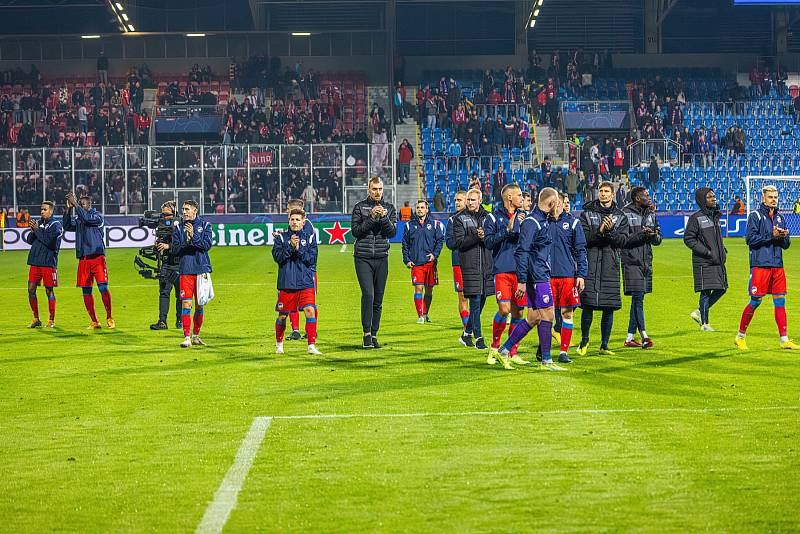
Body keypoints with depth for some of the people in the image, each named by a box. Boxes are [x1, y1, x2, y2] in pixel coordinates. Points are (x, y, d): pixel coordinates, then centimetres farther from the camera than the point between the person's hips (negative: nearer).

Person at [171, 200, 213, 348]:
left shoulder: (205, 225, 5)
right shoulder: (179, 228, 8)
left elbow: (207, 245, -6)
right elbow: (175, 250, 4)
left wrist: (194, 236, -16)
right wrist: (186, 242, -12)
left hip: (202, 269, 0)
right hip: (186, 270, 0)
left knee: (200, 305, 7)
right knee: (186, 304, -9)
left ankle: (196, 335, 20)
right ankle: (187, 337, -10)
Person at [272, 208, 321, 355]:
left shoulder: (309, 237, 5)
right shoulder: (281, 238, 4)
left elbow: (312, 259, -4)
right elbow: (277, 257, -7)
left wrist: (299, 249, -16)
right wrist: (290, 246, -18)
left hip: (306, 282, 0)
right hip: (286, 283, 0)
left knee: (310, 310, -15)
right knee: (282, 315, 8)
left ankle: (312, 346, -12)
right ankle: (279, 343, 31)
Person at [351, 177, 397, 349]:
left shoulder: (389, 208, 11)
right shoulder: (360, 207, 4)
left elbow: (392, 232, 1)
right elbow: (355, 231, -5)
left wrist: (384, 218, -15)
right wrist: (371, 217, -15)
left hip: (381, 258, 3)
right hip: (363, 258, -3)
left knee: (378, 298, 4)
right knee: (368, 294, -16)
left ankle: (374, 335, 12)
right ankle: (367, 334, -12)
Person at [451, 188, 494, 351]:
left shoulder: (487, 216, 13)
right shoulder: (459, 218, 2)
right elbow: (458, 243, -6)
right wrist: (476, 237, -18)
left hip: (486, 264, 4)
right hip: (470, 265, -4)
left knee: (481, 301, 9)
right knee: (475, 301, -7)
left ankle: (467, 333, 24)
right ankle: (478, 337, -4)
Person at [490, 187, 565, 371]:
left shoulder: (542, 221, 17)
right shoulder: (532, 222, -14)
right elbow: (522, 252, -19)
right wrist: (522, 281, -21)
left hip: (541, 276, 10)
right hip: (537, 277, -10)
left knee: (534, 317, 10)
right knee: (547, 315, -5)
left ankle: (503, 351, 14)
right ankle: (546, 360, 1)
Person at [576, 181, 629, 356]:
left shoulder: (620, 217, 12)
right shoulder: (587, 214, 7)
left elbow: (622, 240, 0)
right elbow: (583, 238, -4)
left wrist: (610, 230, -16)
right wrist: (599, 231, -18)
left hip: (610, 266, 2)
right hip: (590, 264, -2)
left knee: (609, 308, 2)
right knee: (588, 305, -5)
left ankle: (604, 345, 12)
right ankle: (584, 341, 16)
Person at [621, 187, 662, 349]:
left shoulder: (651, 214, 13)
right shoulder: (625, 214, -6)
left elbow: (658, 239, 14)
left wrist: (654, 235, -9)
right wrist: (642, 234, -20)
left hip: (646, 262, 7)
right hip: (631, 261, -7)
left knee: (638, 299, 8)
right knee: (638, 298, -11)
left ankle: (630, 338, 13)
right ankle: (643, 336, -13)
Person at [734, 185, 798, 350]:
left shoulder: (780, 218, 15)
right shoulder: (755, 216, -2)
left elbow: (786, 244, 16)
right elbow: (750, 238, -12)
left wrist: (783, 237, -6)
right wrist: (772, 236, -15)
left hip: (777, 265, 6)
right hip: (760, 264, -6)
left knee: (780, 302, 4)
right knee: (755, 302, -3)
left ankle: (784, 340, 6)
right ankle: (740, 337, 10)